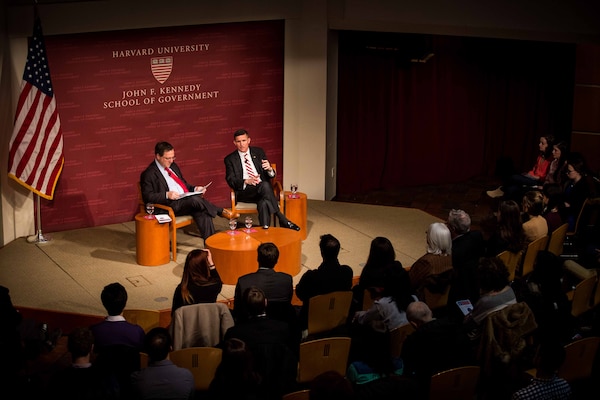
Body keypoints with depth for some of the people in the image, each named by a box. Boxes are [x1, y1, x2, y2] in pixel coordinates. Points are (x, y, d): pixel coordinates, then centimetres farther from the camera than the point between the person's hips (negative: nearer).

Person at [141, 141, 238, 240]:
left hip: (186, 201, 7)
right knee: (195, 199, -32)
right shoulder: (149, 174, -2)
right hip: (171, 205, -7)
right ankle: (222, 212, -14)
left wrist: (195, 189, 8)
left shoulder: (173, 166, 21)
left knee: (202, 213, -25)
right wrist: (167, 195, -21)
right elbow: (147, 196, -9)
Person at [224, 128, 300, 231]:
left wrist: (269, 169, -15)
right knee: (264, 185, -34)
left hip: (262, 190, 2)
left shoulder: (259, 152, 15)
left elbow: (270, 176, 12)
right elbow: (231, 180, -2)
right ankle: (282, 220, -31)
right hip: (244, 192, -2)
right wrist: (246, 181, -21)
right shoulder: (230, 159, 10)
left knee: (264, 203, -36)